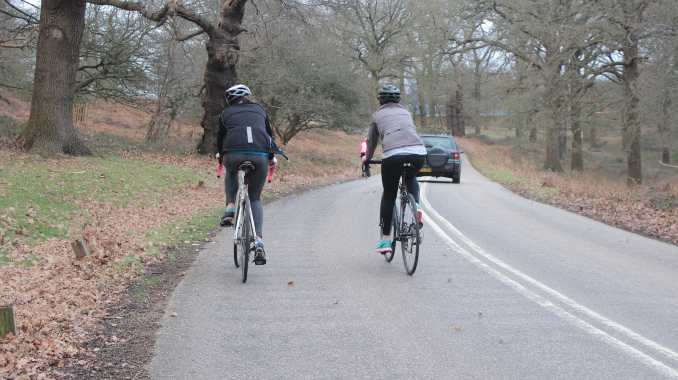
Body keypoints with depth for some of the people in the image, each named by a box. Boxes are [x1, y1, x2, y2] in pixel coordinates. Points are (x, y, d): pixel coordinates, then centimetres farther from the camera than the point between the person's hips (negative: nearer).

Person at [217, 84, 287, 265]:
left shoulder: (227, 112, 24)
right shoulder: (259, 110, 26)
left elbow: (220, 137, 34)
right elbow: (269, 134, 32)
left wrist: (220, 154, 54)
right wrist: (271, 158, 47)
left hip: (233, 154, -1)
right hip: (260, 156, 1)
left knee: (231, 172, 37)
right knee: (255, 198, 15)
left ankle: (230, 208, 17)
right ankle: (258, 240, -4)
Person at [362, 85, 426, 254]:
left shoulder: (377, 115, 23)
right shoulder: (406, 112, 31)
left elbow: (372, 141, 32)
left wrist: (367, 158, 52)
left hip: (393, 154, -3)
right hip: (418, 152, 3)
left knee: (389, 196, 13)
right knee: (410, 177, 35)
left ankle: (385, 239, 14)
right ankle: (415, 206, 8)